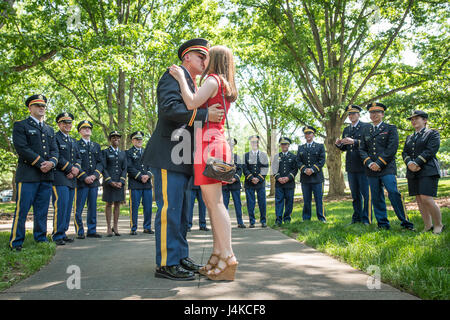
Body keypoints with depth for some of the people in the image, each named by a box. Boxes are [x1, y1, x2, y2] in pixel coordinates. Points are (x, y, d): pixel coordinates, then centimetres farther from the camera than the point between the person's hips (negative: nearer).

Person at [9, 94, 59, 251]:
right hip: (28, 175, -5)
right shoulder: (20, 125, 5)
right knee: (22, 210, -5)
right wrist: (40, 163, -13)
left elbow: (55, 150, 15)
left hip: (47, 176, 5)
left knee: (42, 211, 8)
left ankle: (41, 239, 15)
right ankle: (15, 242, 3)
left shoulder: (49, 129, 23)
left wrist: (51, 163, -7)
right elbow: (21, 148, -8)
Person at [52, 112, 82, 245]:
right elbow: (57, 157, -12)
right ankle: (57, 236, -6)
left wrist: (76, 169, -3)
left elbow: (78, 158, 17)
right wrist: (70, 168, -13)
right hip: (59, 178, -7)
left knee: (68, 207, 6)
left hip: (71, 179, 7)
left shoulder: (73, 141, 24)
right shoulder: (54, 138, 0)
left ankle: (63, 233, 12)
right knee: (61, 206, -12)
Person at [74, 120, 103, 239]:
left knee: (93, 207, 8)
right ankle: (80, 232, 6)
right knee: (79, 208, -2)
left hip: (94, 181, 5)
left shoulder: (96, 146, 17)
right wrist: (84, 177, -13)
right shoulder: (75, 145, 2)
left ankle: (92, 231, 15)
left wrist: (94, 175, -6)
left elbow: (100, 163, 10)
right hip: (81, 181, -4)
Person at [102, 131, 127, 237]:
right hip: (108, 181, -3)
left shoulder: (123, 153, 13)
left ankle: (115, 227, 12)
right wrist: (110, 181, -14)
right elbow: (103, 168, -5)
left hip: (120, 181, 3)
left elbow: (124, 169, 7)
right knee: (109, 204, 1)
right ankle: (109, 228, 6)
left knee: (117, 204, 5)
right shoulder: (105, 152, 2)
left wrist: (121, 181, -7)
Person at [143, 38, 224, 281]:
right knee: (169, 209, -8)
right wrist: (205, 115, -21)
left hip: (183, 159, 10)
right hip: (168, 156, -10)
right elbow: (169, 108, -21)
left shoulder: (192, 84, 25)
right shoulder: (174, 76, -4)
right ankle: (166, 264, 0)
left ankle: (180, 257, 21)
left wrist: (212, 114, 14)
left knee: (181, 210, 12)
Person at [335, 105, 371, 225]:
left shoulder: (366, 127, -1)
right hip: (351, 166, 6)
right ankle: (357, 218, 19)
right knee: (355, 194, 12)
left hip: (363, 165, -6)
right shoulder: (346, 130, 18)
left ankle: (366, 218, 3)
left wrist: (354, 142, -24)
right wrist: (339, 144, -4)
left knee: (366, 193, -4)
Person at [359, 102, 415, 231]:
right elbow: (362, 149, 11)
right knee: (376, 197, 5)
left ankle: (405, 222, -2)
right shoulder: (366, 130, 17)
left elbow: (392, 149, -7)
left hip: (387, 168, -4)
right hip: (371, 169, 4)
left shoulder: (391, 128, 4)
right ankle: (383, 224, 14)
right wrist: (369, 163, -6)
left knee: (394, 194, -13)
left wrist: (379, 163, -13)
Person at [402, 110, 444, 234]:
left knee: (427, 199, -15)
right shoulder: (409, 138, 22)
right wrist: (409, 163, -10)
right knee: (420, 200, 2)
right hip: (412, 173, 6)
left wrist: (417, 163, -17)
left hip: (428, 171, -6)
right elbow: (404, 153, 10)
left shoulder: (433, 133, 4)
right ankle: (428, 226, 8)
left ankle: (438, 225, 0)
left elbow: (431, 150, -9)